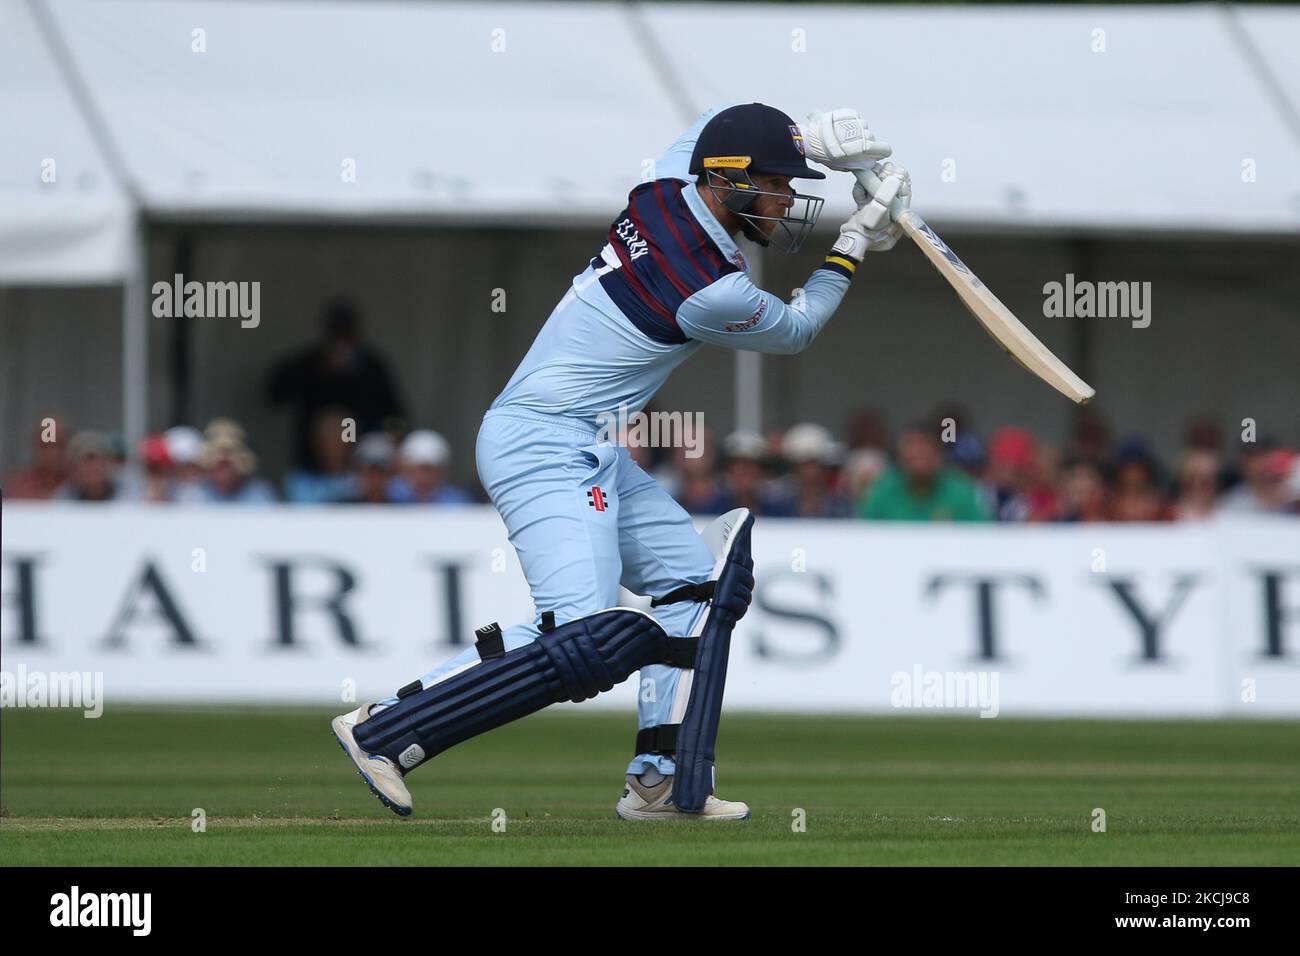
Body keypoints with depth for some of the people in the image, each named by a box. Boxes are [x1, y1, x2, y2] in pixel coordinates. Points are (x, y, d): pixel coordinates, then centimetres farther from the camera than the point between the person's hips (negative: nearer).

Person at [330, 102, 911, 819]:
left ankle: (662, 784, 13)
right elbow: (796, 330, 3)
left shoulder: (665, 192, 3)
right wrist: (856, 241, 11)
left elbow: (716, 122, 27)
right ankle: (382, 731, -20)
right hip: (544, 446, -11)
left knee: (694, 582, 15)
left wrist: (807, 137, 12)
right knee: (586, 639, -24)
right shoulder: (713, 293, -20)